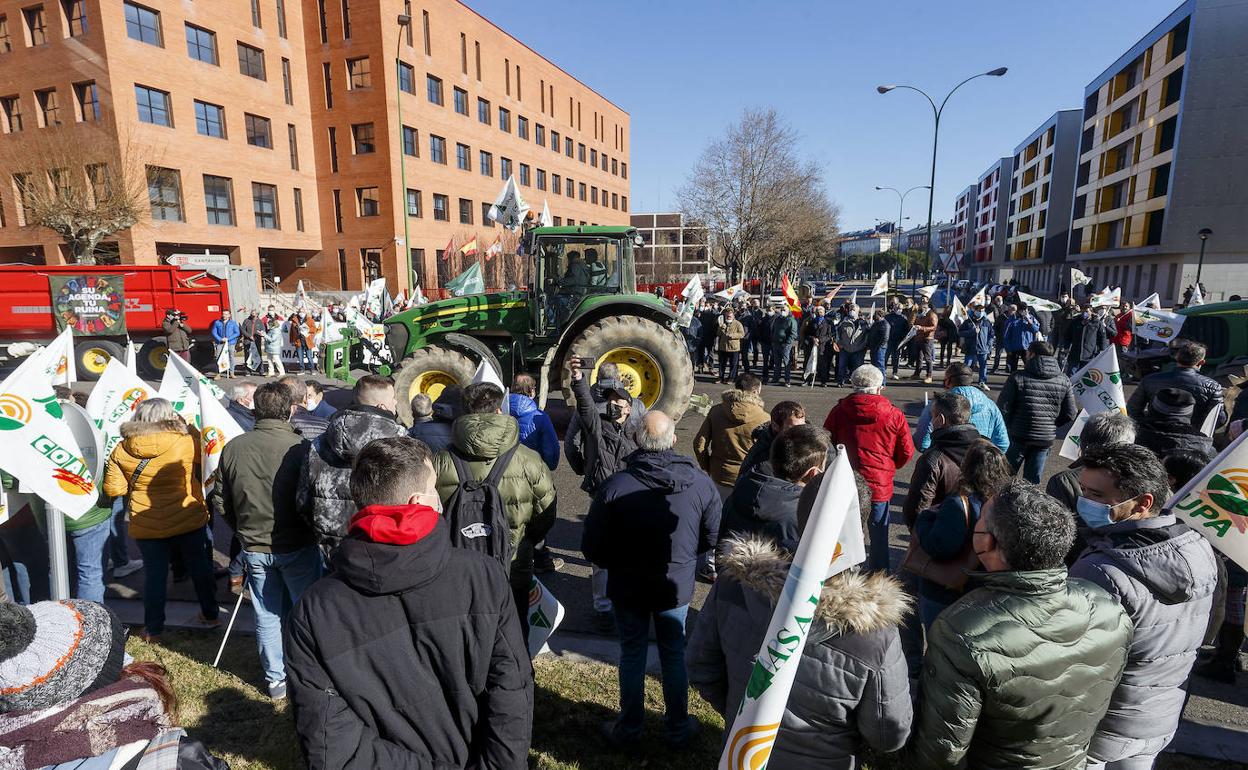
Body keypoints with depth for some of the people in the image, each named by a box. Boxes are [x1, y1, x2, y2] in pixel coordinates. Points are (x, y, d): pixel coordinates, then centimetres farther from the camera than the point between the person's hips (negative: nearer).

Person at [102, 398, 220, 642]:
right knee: (199, 567, 17)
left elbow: (113, 489, -4)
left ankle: (153, 628, 25)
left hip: (146, 527, 1)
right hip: (189, 521, -1)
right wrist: (186, 425, 11)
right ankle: (210, 615, 30)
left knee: (154, 574, 15)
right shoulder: (185, 441, -16)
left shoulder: (121, 450, -7)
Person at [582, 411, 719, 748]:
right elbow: (712, 537, -2)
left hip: (628, 587, -1)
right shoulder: (702, 484, -15)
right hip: (677, 586, 2)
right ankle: (678, 728, 37)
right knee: (674, 655, 20)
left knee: (632, 656, 17)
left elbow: (591, 546, -15)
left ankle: (629, 730, 34)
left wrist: (618, 565, 5)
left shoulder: (615, 486, -23)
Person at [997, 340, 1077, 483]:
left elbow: (1003, 409, -14)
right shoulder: (1063, 381, 0)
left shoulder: (1017, 378, -13)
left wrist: (1007, 429, 3)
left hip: (1018, 438, -3)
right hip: (1046, 439, 3)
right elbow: (1070, 414, 2)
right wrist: (1052, 424, 17)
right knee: (1033, 480, 13)